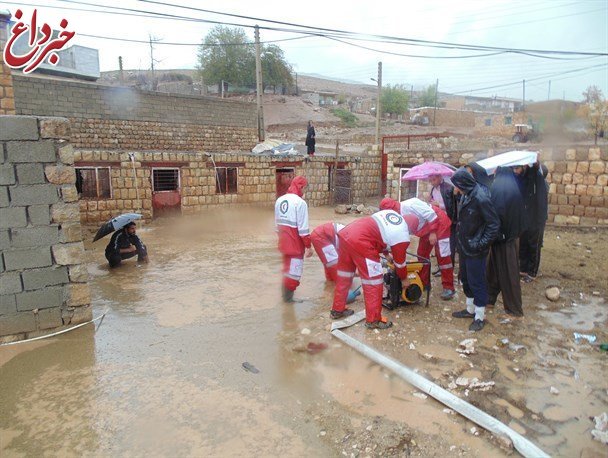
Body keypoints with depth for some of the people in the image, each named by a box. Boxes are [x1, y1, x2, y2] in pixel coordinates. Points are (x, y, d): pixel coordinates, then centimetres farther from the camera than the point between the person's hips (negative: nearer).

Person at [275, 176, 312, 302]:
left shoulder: (279, 200, 8)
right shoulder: (300, 202, -16)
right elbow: (303, 228, -18)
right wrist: (308, 246, -12)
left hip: (284, 242, 8)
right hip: (295, 244, -8)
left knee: (286, 267, 22)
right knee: (294, 269, 5)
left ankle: (285, 294, 33)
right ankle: (288, 297, 12)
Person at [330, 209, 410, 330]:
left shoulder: (390, 213, 20)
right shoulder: (403, 237, 2)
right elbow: (400, 262, 14)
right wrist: (404, 279, 32)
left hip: (345, 233, 9)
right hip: (360, 242, -9)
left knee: (344, 277, 22)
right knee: (374, 282, 6)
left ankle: (337, 310, 36)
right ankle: (373, 320, 15)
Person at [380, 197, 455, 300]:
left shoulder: (410, 205, -29)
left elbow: (430, 214, -28)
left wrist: (433, 232, -23)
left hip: (440, 224, -9)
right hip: (426, 230, 9)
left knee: (443, 256, -7)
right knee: (422, 255, 12)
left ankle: (448, 287, 1)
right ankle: (424, 283, 24)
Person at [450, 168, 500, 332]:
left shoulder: (481, 198, -22)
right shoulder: (466, 196, 4)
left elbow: (494, 224, -21)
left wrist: (482, 243, -20)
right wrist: (460, 239, 11)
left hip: (475, 250, -9)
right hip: (464, 247, 9)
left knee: (477, 282, 3)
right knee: (465, 279, 20)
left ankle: (480, 317, 17)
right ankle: (470, 309, 37)